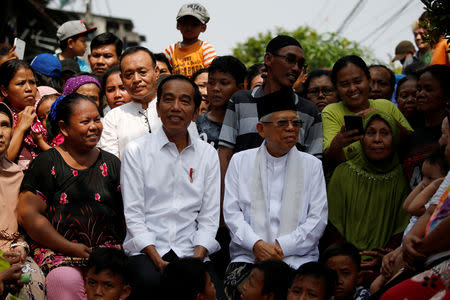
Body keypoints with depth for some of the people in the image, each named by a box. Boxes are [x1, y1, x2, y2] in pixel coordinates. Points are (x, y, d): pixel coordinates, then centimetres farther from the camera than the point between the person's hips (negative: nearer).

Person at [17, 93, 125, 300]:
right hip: (58, 250, -2)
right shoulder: (48, 163, 7)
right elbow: (27, 214, -2)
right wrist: (72, 248, -9)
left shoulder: (111, 164, 19)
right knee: (67, 280, -36)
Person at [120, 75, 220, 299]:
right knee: (151, 281, -33)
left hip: (190, 250, 2)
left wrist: (197, 258, -9)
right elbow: (133, 213, -1)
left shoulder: (208, 154, 13)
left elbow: (209, 217, 8)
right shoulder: (136, 150, 5)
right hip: (145, 249, -1)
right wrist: (157, 260, -13)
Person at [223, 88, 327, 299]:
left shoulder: (312, 165, 12)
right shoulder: (240, 161, 13)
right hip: (248, 255, 0)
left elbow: (318, 219, 4)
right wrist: (257, 244, -13)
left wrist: (282, 247, -10)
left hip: (297, 259, 0)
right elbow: (231, 212, 5)